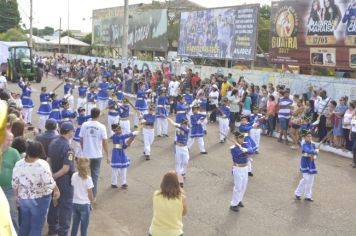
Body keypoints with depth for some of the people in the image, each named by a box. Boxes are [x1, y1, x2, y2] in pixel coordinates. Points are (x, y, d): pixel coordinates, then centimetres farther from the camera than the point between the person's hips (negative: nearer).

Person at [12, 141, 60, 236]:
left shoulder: (19, 164, -6)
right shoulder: (42, 164, -20)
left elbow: (14, 183, 1)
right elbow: (49, 183, -22)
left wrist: (17, 195, 16)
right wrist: (56, 190, -3)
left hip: (23, 198, 5)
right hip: (39, 199, -4)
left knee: (24, 225, 20)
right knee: (36, 227, 7)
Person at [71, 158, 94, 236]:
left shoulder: (74, 176, -4)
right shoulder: (88, 178, -17)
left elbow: (72, 187, 3)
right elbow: (90, 193, -11)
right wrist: (92, 200, 7)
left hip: (75, 203, 5)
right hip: (84, 204, -4)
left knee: (75, 223, 18)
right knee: (84, 225, 8)